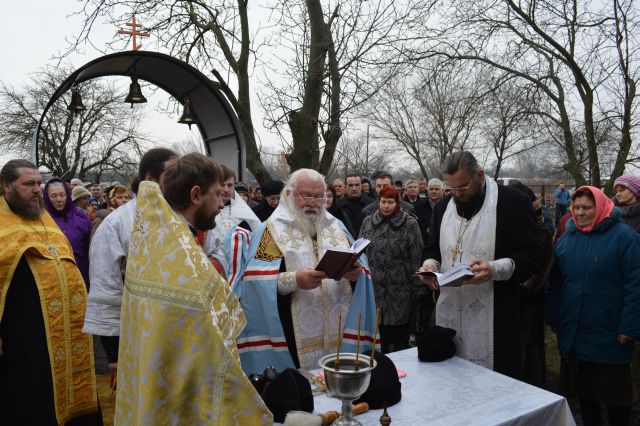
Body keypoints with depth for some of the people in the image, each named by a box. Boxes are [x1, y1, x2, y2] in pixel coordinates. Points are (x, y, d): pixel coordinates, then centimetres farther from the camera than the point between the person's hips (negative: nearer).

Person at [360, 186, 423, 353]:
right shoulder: (368, 222, 9)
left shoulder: (410, 223, -2)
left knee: (399, 334, 4)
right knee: (380, 330, 9)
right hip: (375, 285, 3)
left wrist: (416, 284, -6)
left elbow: (416, 257, -4)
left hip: (400, 287, -3)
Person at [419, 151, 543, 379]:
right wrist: (430, 264, -1)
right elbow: (433, 250, 22)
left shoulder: (513, 202, -6)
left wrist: (495, 269, -25)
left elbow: (533, 256, -8)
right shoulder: (443, 206, 12)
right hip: (448, 317, 5)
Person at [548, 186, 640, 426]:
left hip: (609, 335, -4)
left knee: (614, 388, 10)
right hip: (573, 333, 4)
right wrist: (554, 319, 5)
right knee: (582, 386, 16)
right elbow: (556, 283, 8)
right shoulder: (566, 238, 6)